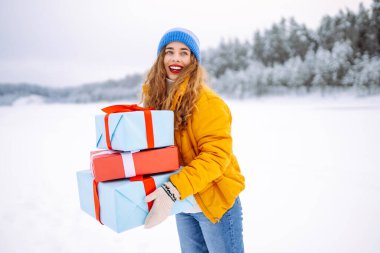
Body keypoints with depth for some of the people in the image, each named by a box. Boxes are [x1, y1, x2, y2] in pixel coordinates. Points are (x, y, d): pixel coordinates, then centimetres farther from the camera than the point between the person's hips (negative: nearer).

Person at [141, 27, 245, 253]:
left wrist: (174, 189, -34)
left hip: (214, 200, -6)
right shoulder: (156, 97, 1)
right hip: (183, 202, 6)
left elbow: (216, 155, -25)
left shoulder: (207, 102, -20)